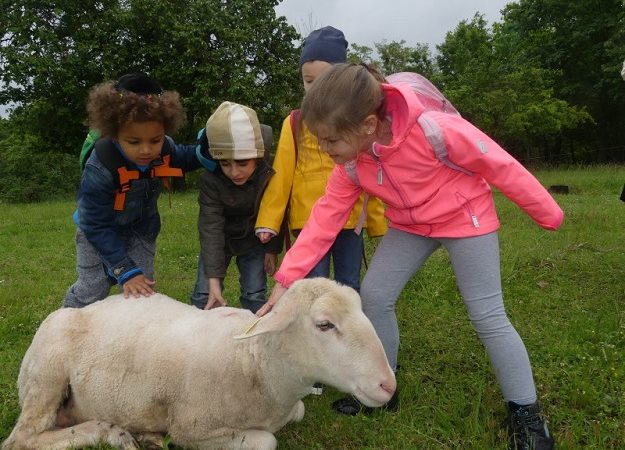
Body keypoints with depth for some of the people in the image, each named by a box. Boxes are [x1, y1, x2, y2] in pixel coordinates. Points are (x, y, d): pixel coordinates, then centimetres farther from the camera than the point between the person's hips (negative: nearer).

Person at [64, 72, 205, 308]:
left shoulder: (164, 150, -23)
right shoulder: (99, 168, -37)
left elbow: (185, 158, 4)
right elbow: (96, 227, -29)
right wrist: (126, 271, -32)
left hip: (141, 229, 4)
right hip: (100, 231, -4)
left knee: (143, 290, 2)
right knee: (91, 290, 3)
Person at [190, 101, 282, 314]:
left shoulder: (269, 177, -26)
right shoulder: (210, 180, -29)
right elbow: (211, 227, -32)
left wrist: (273, 248, -1)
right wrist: (213, 279, -36)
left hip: (253, 242, 1)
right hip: (218, 241, 0)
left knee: (255, 296, -1)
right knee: (203, 295, -3)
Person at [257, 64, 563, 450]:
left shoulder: (434, 130, -35)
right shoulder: (350, 163, -16)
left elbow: (500, 166, -22)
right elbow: (325, 218, -14)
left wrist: (548, 213, -9)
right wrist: (287, 279, -21)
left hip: (465, 218, -5)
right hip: (409, 226, 6)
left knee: (488, 316, -4)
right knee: (374, 295, 0)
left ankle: (527, 414, 14)